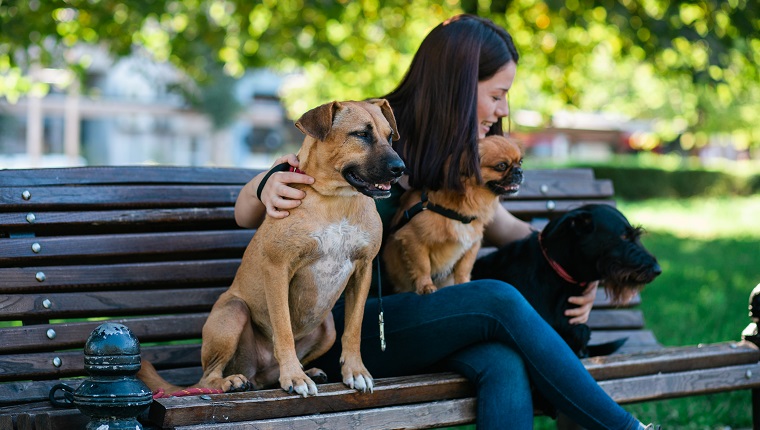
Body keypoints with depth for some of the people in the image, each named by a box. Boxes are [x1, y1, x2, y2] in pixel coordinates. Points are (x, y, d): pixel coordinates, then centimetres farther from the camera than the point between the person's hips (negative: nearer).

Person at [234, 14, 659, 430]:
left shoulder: (457, 162, 10)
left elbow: (509, 229, 25)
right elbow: (246, 216, -7)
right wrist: (266, 188, -32)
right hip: (333, 331, -6)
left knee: (506, 363, -30)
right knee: (499, 300, -28)